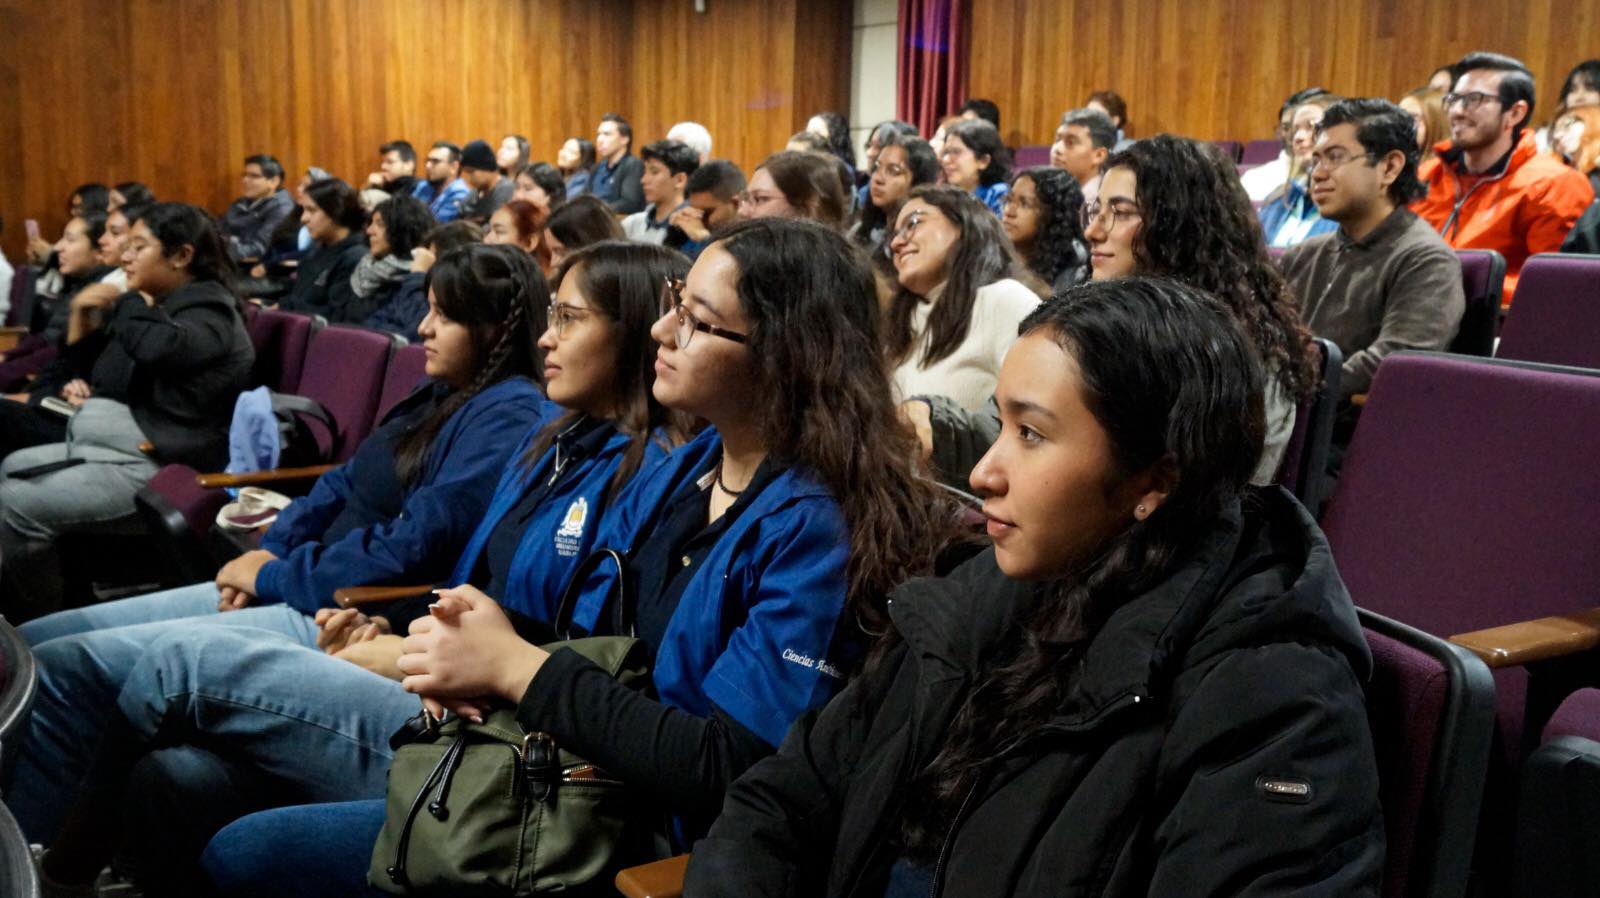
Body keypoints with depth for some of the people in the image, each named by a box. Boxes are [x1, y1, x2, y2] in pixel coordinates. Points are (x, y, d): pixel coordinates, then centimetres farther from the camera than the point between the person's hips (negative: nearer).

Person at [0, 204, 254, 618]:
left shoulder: (208, 311, -10)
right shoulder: (158, 303, 17)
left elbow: (159, 348, -34)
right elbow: (81, 354, 29)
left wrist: (130, 301, -13)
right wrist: (81, 312, 8)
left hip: (152, 466, -11)